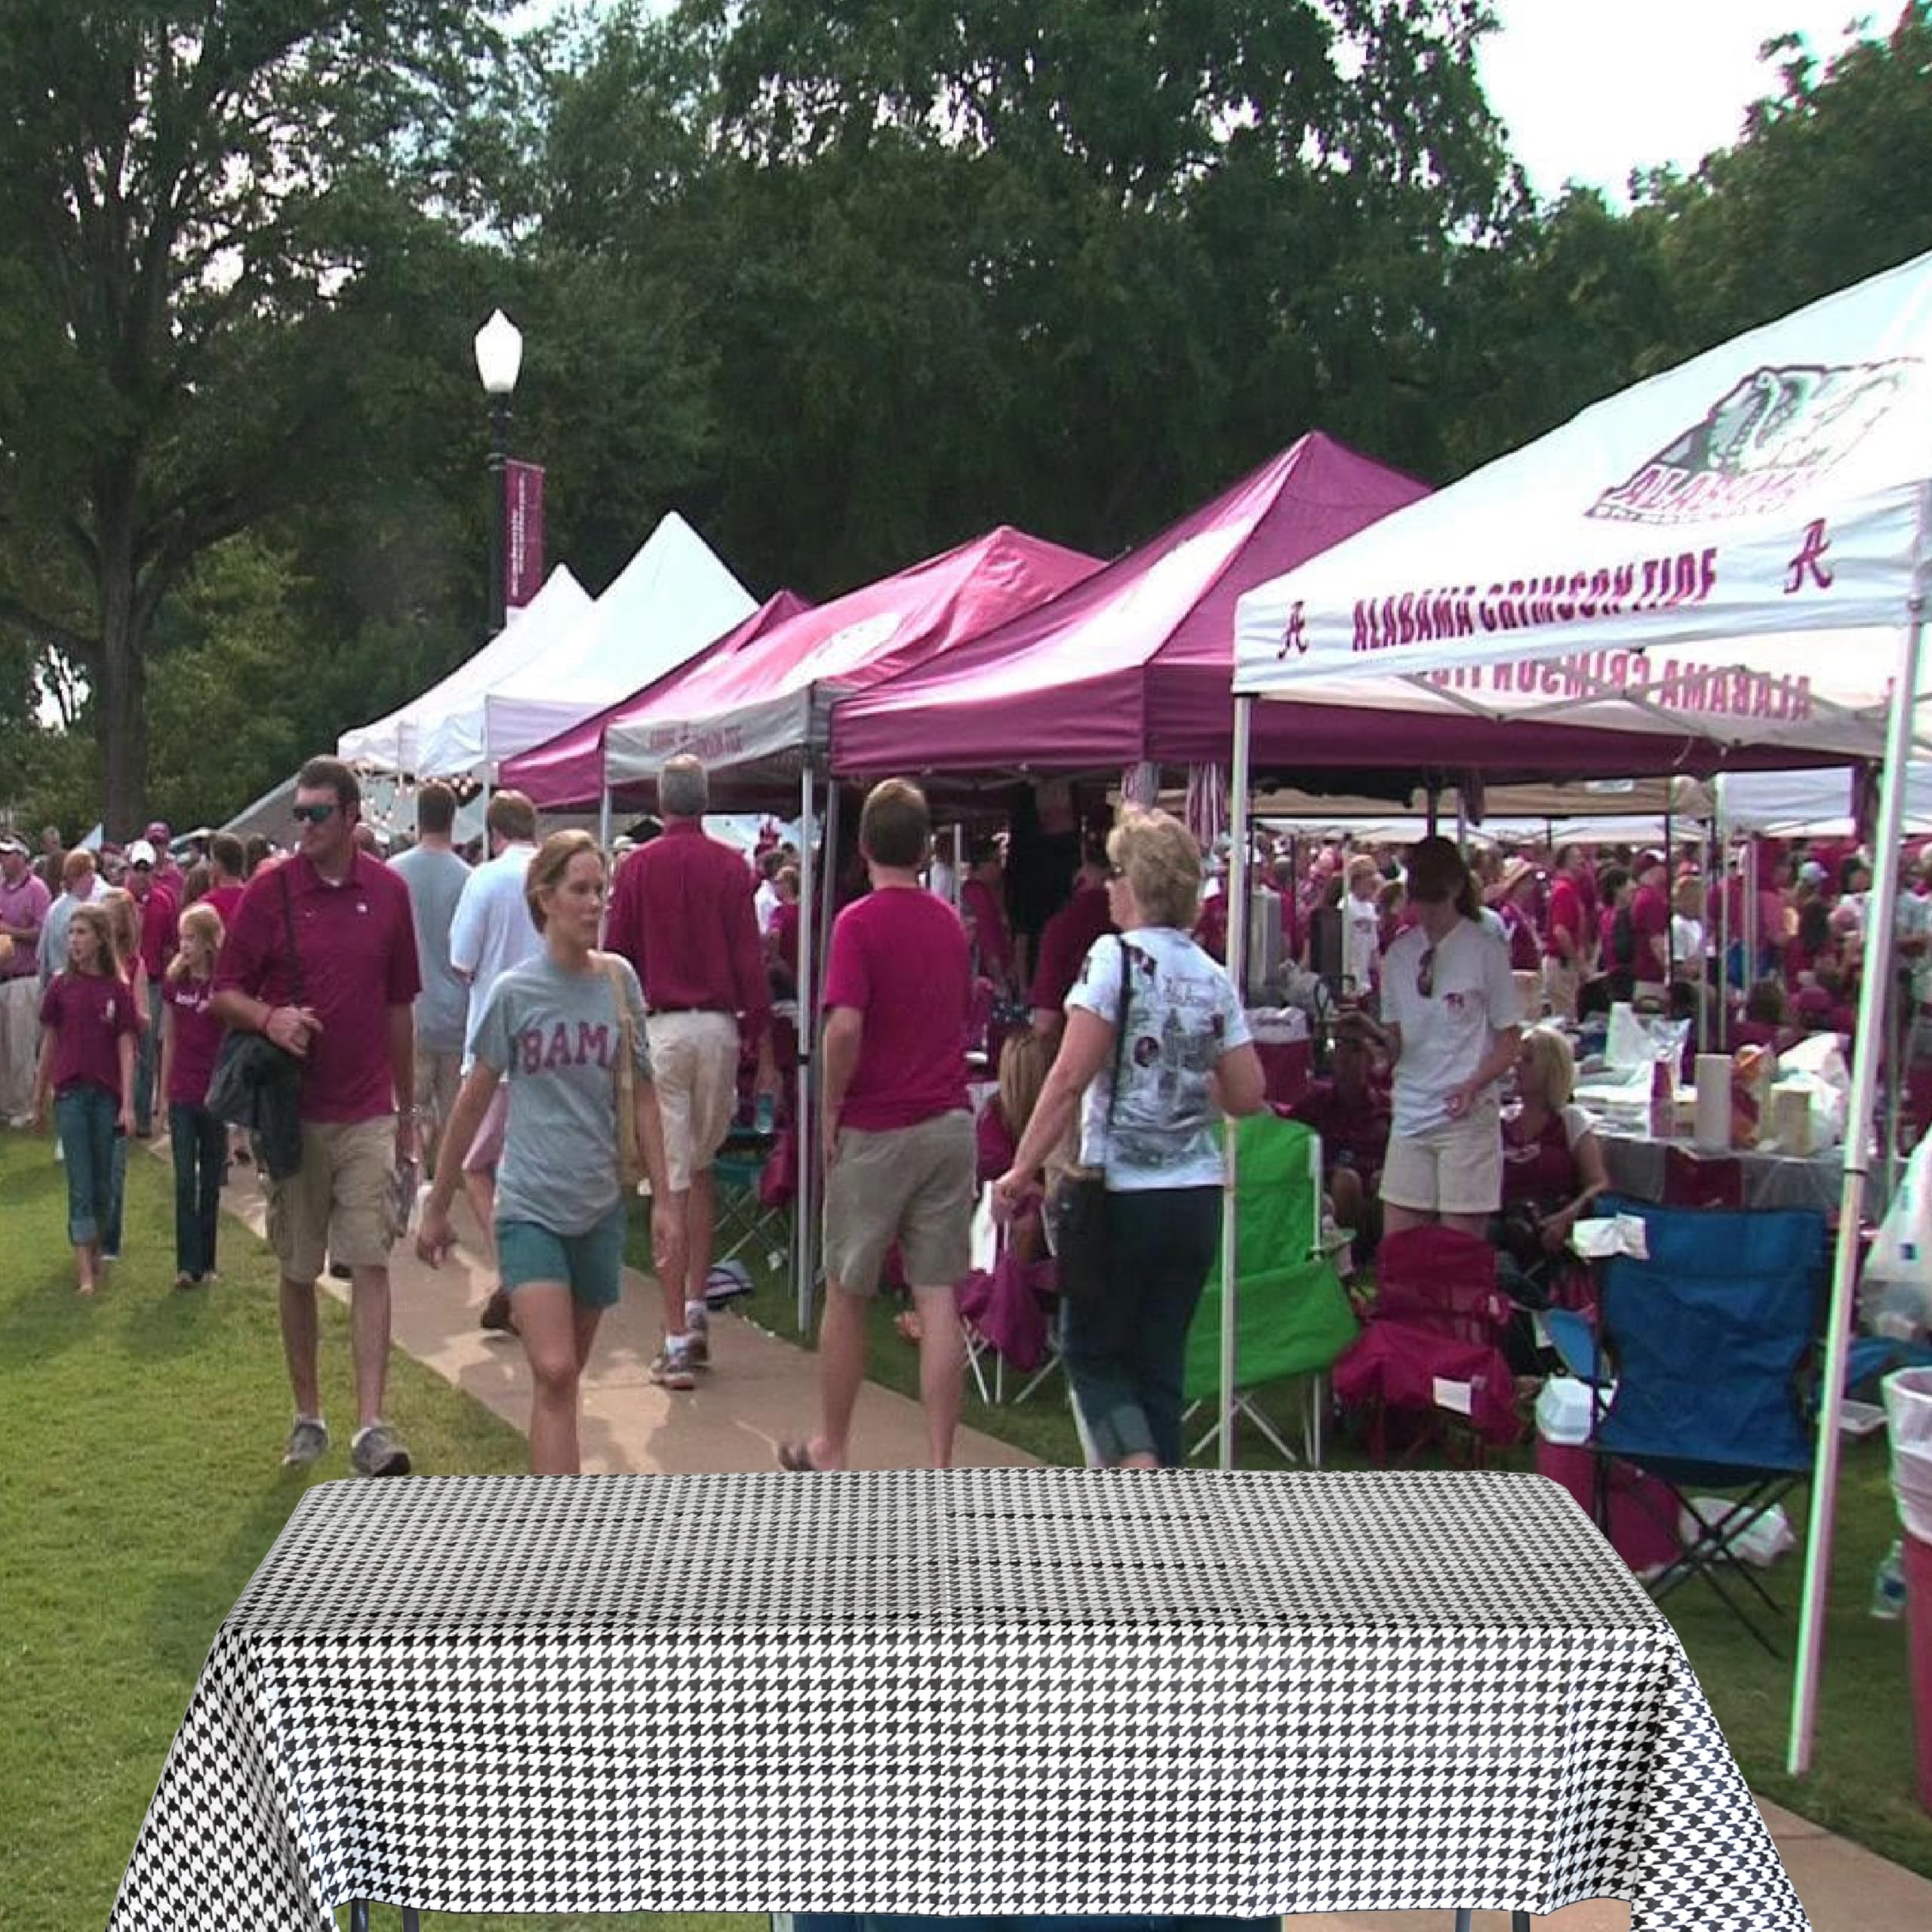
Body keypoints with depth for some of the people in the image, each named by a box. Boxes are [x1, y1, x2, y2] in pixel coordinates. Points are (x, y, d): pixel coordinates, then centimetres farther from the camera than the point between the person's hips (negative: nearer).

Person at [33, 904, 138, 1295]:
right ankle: (84, 1271, -3)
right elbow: (49, 1044, 6)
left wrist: (128, 1105, -6)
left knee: (103, 1181, 12)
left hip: (107, 1094, 1)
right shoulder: (60, 986, 0)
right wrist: (39, 1100, 9)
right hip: (70, 1093, 0)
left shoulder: (118, 990, -1)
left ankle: (97, 1248, 31)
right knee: (80, 1183, -3)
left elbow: (126, 1050, -1)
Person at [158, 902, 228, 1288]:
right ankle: (188, 1265, 0)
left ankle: (205, 1263, 16)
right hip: (182, 1095, 2)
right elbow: (170, 1041, 9)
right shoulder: (174, 980, 2)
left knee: (211, 1183, 8)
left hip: (215, 1095, -2)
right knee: (185, 1181, -1)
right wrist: (163, 1094, 9)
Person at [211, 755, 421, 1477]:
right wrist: (268, 1017, -21)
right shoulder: (268, 892, -3)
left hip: (368, 1114, 0)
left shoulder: (389, 892, 3)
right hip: (293, 1113, 0)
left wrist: (407, 1109, 13)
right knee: (297, 1273, 10)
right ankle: (307, 1417, 25)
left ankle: (371, 1428, -9)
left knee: (371, 1263, -7)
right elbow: (224, 992, 1)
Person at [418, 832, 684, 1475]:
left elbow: (642, 1096, 7)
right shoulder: (514, 992, -5)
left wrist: (664, 1200, 5)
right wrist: (436, 1209, 8)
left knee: (564, 1377, 11)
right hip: (530, 1206, -3)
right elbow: (473, 1103, 3)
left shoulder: (619, 980, 2)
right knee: (554, 1374, -14)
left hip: (600, 1205, 3)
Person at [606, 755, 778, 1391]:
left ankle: (677, 1342, 0)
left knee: (671, 1179, -1)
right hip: (719, 1025, 1)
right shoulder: (730, 866, 0)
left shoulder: (638, 866, 0)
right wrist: (763, 1045, 4)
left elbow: (616, 955, 3)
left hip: (659, 1025, -1)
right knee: (702, 1165, 19)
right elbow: (750, 958, -1)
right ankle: (696, 1311, 17)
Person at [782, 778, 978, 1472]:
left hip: (876, 1129, -5)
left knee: (847, 1295, 11)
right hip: (949, 1124, 5)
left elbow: (845, 1027, -21)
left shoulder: (859, 922, -11)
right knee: (938, 1299, 3)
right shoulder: (952, 924, 9)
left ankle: (831, 1448, 25)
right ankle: (940, 1470, 3)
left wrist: (831, 1110, -10)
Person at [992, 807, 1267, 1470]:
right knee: (1160, 1363, 13)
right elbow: (1248, 1096, 7)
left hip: (1123, 1192, -5)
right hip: (1197, 1197, 5)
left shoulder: (1116, 957, -10)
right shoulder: (1214, 978, 6)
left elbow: (1070, 1079, -15)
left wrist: (1022, 1169, -8)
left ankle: (1140, 1471, -10)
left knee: (1091, 1352, 11)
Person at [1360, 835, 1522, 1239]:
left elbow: (1509, 1041, -1)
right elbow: (1396, 1046, 13)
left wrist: (1473, 1085, -17)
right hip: (1409, 1115, 4)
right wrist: (1375, 1036, -10)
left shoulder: (1485, 950, -3)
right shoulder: (1398, 954, 10)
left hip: (1466, 1116, -4)